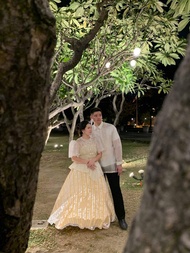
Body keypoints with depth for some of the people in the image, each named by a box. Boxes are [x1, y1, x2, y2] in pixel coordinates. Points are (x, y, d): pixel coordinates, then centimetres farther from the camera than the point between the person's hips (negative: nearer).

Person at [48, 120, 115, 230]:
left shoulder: (94, 140, 5)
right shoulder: (77, 142, -8)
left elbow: (100, 154, 2)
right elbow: (74, 158, -15)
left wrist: (93, 160, -16)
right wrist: (87, 162, -19)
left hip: (95, 169, 5)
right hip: (81, 170, -4)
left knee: (97, 192, 6)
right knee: (80, 193, -2)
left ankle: (96, 217, 19)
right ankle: (79, 217, 9)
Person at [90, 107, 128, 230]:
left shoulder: (110, 128, -7)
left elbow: (117, 145, -7)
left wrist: (119, 163, -9)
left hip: (111, 165, -2)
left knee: (116, 191, 2)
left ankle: (121, 218, 13)